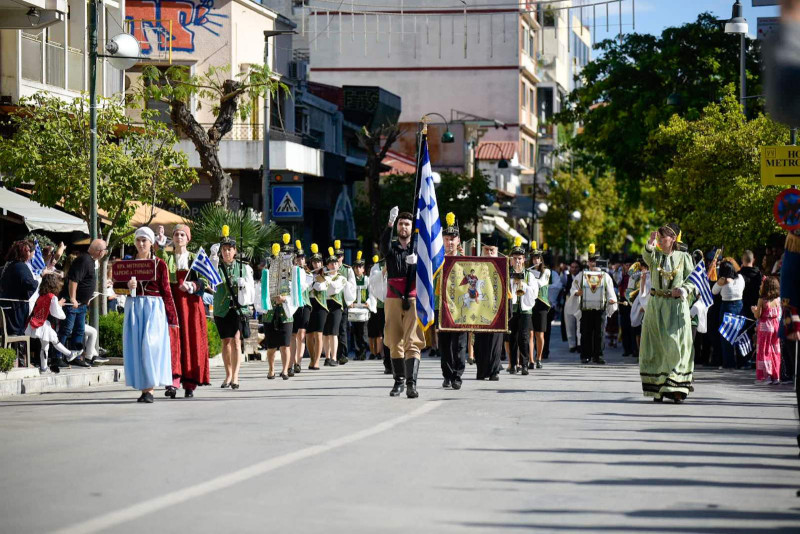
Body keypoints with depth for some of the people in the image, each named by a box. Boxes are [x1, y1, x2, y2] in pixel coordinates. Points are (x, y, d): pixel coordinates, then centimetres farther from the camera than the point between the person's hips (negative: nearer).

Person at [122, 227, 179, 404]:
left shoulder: (160, 264, 3)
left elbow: (166, 291, 2)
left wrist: (172, 318, -2)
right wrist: (127, 286, -10)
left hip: (154, 307, -3)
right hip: (134, 307, 3)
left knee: (151, 345, -14)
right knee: (136, 347, -1)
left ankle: (150, 388, -13)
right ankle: (143, 388, 4)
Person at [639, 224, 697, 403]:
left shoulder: (684, 257, 4)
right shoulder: (655, 256, 7)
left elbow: (693, 281, 4)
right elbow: (646, 256, -17)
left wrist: (683, 290, -16)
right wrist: (650, 244, -37)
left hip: (676, 307, -2)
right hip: (656, 306, 2)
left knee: (676, 346, -8)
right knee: (656, 347, 1)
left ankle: (676, 389, -6)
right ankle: (657, 389, 6)